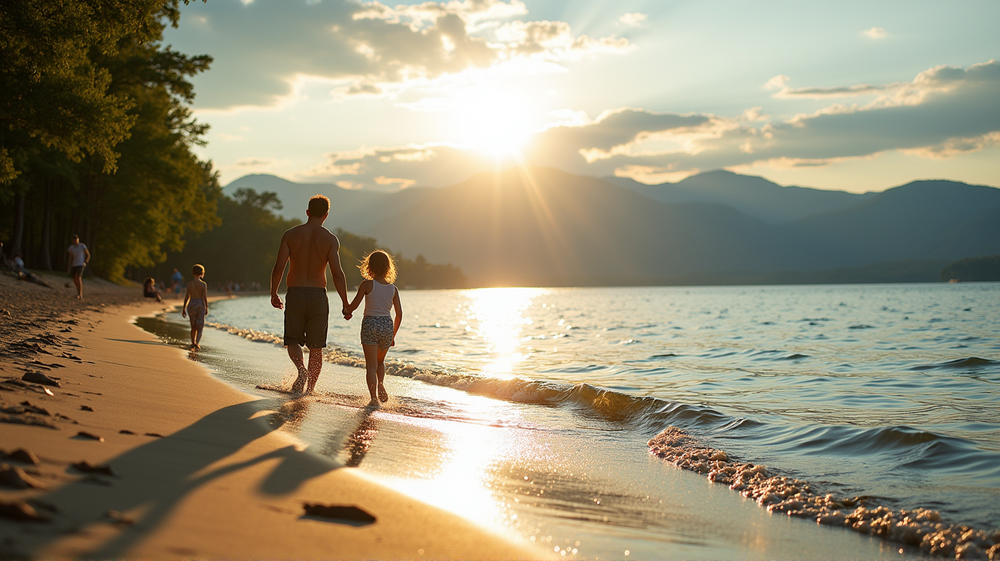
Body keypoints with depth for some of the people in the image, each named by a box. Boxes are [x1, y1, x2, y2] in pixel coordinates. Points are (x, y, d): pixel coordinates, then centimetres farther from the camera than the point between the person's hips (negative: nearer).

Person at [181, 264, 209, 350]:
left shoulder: (189, 284, -2)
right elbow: (205, 297, -9)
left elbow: (187, 297, -2)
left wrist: (183, 309, 5)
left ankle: (193, 344, 22)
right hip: (200, 305, -2)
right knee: (200, 327, 3)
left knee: (193, 327, 17)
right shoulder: (203, 284, -7)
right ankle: (197, 344, -15)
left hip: (191, 305, 2)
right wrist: (207, 308, 2)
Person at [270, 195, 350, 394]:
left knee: (292, 340, 9)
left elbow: (278, 267, -5)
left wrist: (273, 293, 8)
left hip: (295, 294, 0)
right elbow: (337, 274, -11)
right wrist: (345, 304, -5)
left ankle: (301, 369, -21)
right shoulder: (330, 239, -3)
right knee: (316, 347, 11)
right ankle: (310, 389, 12)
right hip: (318, 295, 0)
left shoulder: (290, 235, 0)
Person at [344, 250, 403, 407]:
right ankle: (381, 384, -1)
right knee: (380, 361, 24)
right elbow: (399, 314, 7)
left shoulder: (367, 285, -4)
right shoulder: (393, 289, 7)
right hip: (388, 325, 4)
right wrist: (393, 335, 17)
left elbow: (355, 304, -4)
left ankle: (374, 398, -12)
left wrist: (347, 312, 19)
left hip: (371, 324, -3)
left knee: (371, 364, -2)